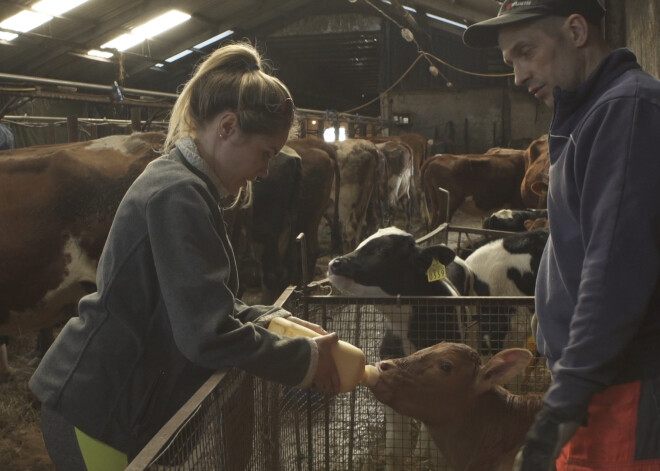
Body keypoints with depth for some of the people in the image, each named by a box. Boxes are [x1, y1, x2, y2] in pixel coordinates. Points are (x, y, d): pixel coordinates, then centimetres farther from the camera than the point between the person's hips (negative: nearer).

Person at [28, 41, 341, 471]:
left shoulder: (182, 180, 8)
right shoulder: (178, 194, -23)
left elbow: (205, 302, 15)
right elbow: (209, 334, -28)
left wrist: (269, 319, 1)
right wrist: (304, 359, -17)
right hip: (97, 408, -9)